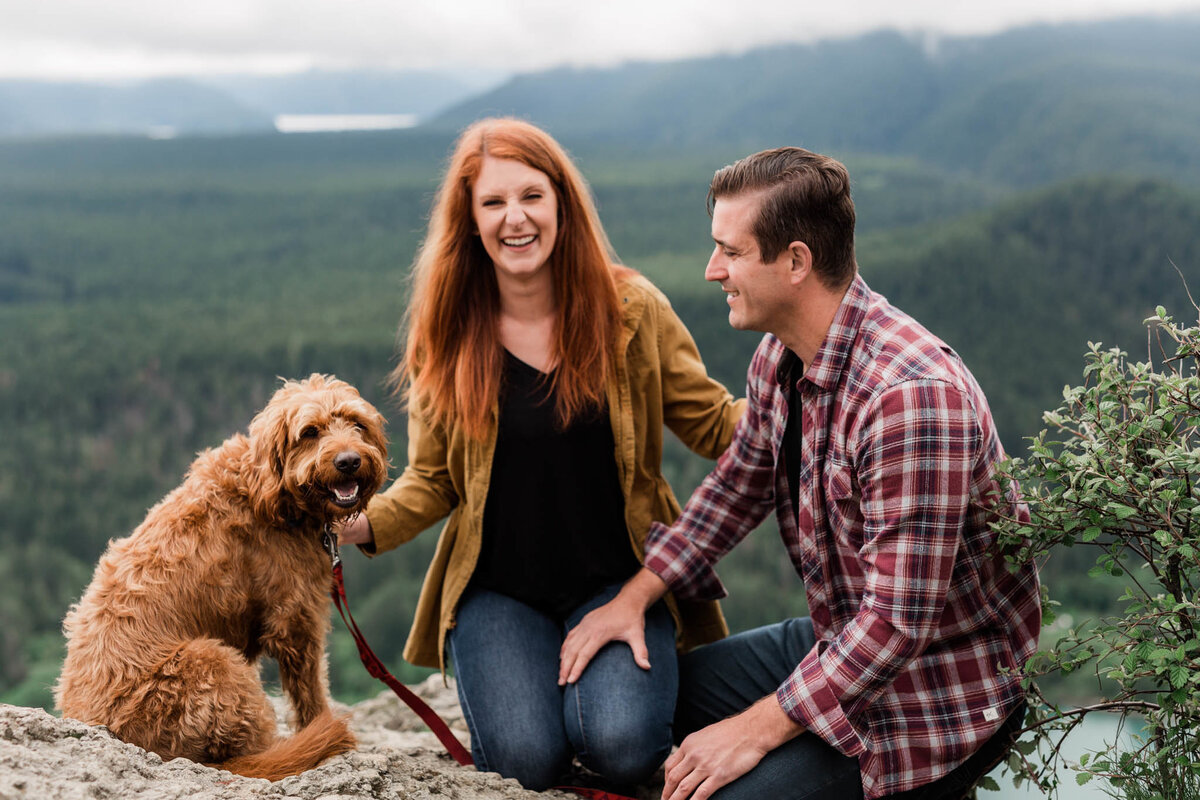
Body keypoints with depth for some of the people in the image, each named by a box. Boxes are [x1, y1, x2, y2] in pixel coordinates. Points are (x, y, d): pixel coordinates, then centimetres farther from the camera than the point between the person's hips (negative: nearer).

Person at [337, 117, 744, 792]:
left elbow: (716, 426, 1)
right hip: (497, 589, 1)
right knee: (527, 759, -20)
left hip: (618, 577, 0)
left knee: (619, 746, -24)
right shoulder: (447, 332, 0)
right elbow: (434, 480, 6)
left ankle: (610, 685, 12)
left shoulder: (630, 308, -3)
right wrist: (364, 526, -14)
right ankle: (514, 683, 15)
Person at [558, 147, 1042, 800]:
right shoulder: (780, 356, -3)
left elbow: (898, 621, -30)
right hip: (835, 638, 9)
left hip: (941, 695, -9)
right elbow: (739, 482, 16)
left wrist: (756, 730, -24)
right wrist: (634, 597, 9)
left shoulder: (913, 397, -32)